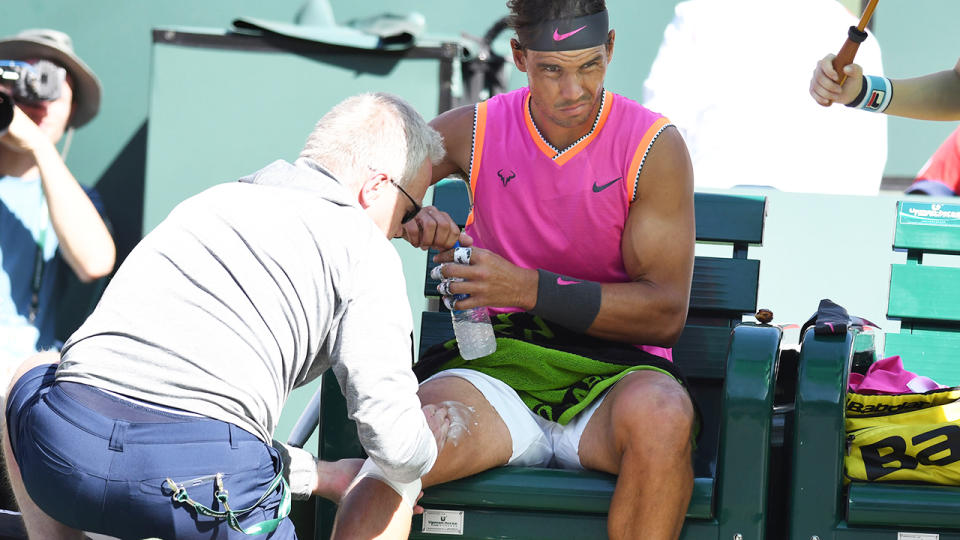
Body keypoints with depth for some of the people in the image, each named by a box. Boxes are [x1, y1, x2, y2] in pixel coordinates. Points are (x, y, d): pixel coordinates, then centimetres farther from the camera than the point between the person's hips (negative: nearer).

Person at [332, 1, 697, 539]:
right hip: (496, 368, 1)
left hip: (613, 371, -1)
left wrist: (529, 288, -19)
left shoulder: (654, 146, -2)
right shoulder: (475, 131, 6)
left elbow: (666, 312, -8)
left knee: (661, 414, -38)